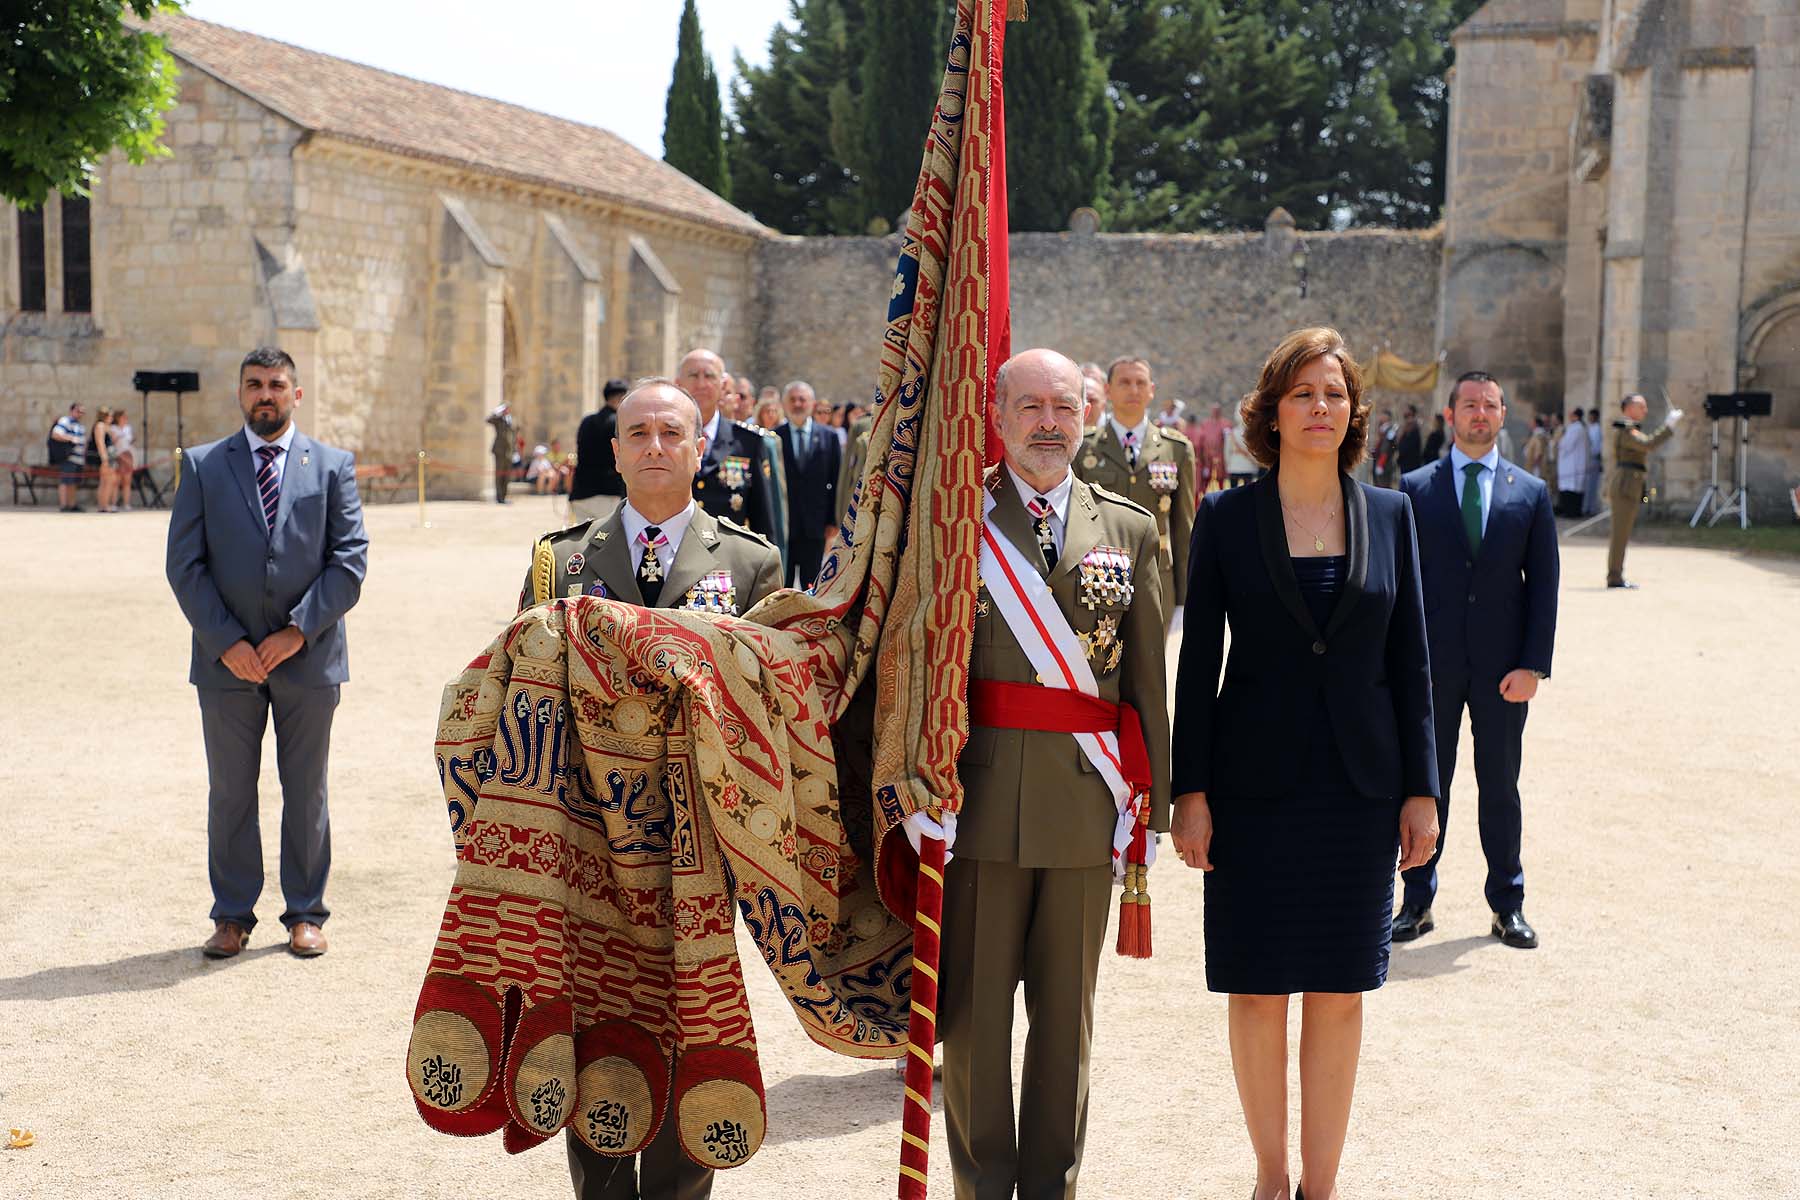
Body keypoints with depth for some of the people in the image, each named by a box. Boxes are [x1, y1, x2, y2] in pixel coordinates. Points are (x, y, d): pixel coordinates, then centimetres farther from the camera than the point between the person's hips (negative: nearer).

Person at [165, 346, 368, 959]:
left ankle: (305, 914, 19)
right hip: (227, 659, 1)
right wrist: (225, 642, -11)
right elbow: (184, 564, 0)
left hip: (308, 657, 0)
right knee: (230, 793, 8)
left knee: (306, 792, 8)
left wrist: (299, 631, -12)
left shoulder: (333, 466, 4)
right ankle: (232, 915, 19)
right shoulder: (203, 466, 5)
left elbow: (350, 560, -2)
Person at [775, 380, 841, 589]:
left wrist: (833, 520, -1)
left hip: (815, 523, 1)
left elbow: (836, 481, 4)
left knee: (812, 584, 7)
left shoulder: (829, 437, 5)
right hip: (781, 524, -1)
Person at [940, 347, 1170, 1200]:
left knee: (1066, 1008, 12)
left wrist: (1148, 802, 5)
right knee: (974, 1002, 6)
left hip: (1085, 800, 2)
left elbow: (1146, 678, 8)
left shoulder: (1129, 530, 9)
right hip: (979, 798, -2)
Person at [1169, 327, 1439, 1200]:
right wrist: (1189, 791, -5)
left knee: (1340, 990, 7)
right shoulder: (1227, 518, -1)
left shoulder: (1389, 515, 5)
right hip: (1255, 784, -1)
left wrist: (1421, 788, 2)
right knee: (1257, 989, 4)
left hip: (1361, 784, 2)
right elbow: (1198, 662, -1)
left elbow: (1411, 661, 6)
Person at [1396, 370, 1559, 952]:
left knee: (1501, 787, 8)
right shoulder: (1416, 487, 3)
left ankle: (1507, 905, 19)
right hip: (1432, 664, 0)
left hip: (1503, 667, 1)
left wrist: (1534, 665, -6)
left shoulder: (1531, 493, 5)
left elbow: (1543, 584, 3)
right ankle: (1417, 902, 16)